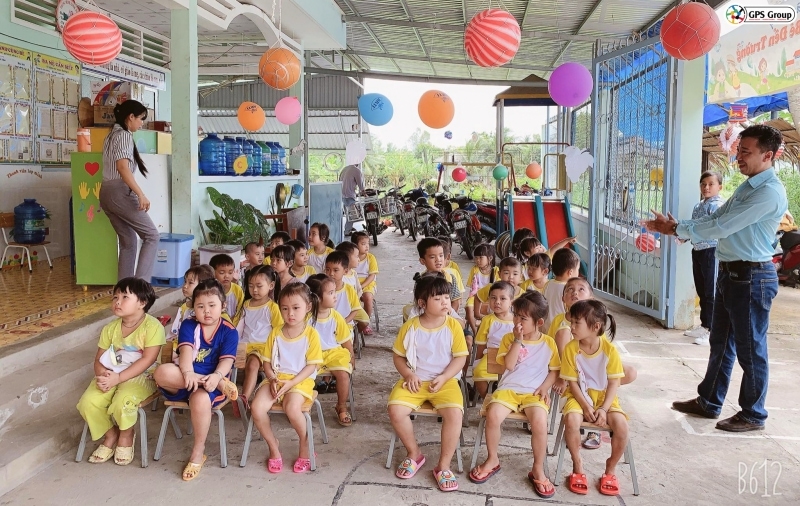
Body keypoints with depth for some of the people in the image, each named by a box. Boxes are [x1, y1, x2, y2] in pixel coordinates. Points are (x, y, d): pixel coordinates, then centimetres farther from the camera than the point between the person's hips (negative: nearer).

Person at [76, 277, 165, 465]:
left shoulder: (153, 326, -15)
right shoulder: (110, 328, 4)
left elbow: (147, 360, -21)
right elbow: (99, 359, 5)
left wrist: (118, 378, -25)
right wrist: (102, 374, -19)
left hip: (142, 377, -6)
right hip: (111, 376, 6)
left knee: (122, 402, -34)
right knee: (88, 402, -19)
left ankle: (126, 436, 1)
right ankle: (111, 435, 9)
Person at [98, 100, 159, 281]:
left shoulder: (112, 135, 20)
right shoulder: (124, 135, -8)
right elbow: (122, 167, -21)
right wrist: (141, 194, -25)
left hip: (106, 192, 9)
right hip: (120, 192, -9)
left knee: (128, 241, 12)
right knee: (151, 235, -4)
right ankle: (141, 283, -12)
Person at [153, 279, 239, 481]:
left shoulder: (229, 331, 2)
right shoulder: (188, 325, 8)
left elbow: (227, 360, -10)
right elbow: (186, 351, -10)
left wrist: (216, 376, -33)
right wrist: (188, 373, -31)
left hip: (212, 381, -2)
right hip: (185, 380, 3)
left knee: (200, 398, -38)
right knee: (162, 372, -31)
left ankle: (198, 452, -14)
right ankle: (222, 384, -28)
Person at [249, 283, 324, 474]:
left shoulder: (311, 334, -3)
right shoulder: (275, 333, 8)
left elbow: (312, 365, -6)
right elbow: (267, 362, 9)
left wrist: (291, 383, -17)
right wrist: (273, 379, -11)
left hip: (300, 380, -4)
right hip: (275, 379, 4)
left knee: (292, 408, -34)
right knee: (257, 408, -23)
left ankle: (305, 445, -5)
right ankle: (273, 447, 0)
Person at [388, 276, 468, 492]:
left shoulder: (453, 326, -4)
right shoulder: (410, 327, -2)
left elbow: (460, 357, -3)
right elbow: (398, 356, 6)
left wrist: (443, 378, -16)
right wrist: (408, 374, -11)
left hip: (445, 381, -1)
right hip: (415, 381, 1)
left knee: (454, 412, -29)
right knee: (395, 409, -24)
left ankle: (443, 466, -9)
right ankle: (414, 453, 3)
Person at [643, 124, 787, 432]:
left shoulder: (770, 192, -20)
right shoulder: (748, 187, 13)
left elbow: (722, 226, -23)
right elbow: (715, 219, 11)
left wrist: (677, 230, -15)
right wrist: (676, 227, -4)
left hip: (752, 277, -10)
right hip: (730, 272, 10)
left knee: (750, 349, 4)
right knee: (720, 343, 18)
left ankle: (753, 415, 19)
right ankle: (708, 402, 30)